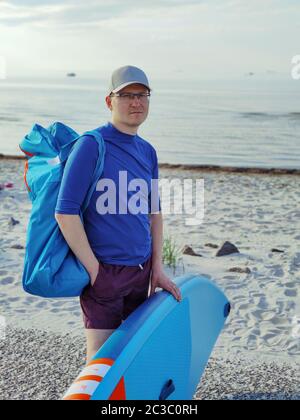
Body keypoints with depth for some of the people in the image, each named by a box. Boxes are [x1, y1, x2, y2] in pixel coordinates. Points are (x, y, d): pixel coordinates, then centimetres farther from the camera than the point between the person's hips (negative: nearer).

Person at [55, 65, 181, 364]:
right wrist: (94, 270, -15)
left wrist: (157, 268, 10)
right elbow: (65, 212, -16)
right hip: (105, 270, -6)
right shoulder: (91, 145, -12)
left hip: (141, 270, 7)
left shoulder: (147, 151, 10)